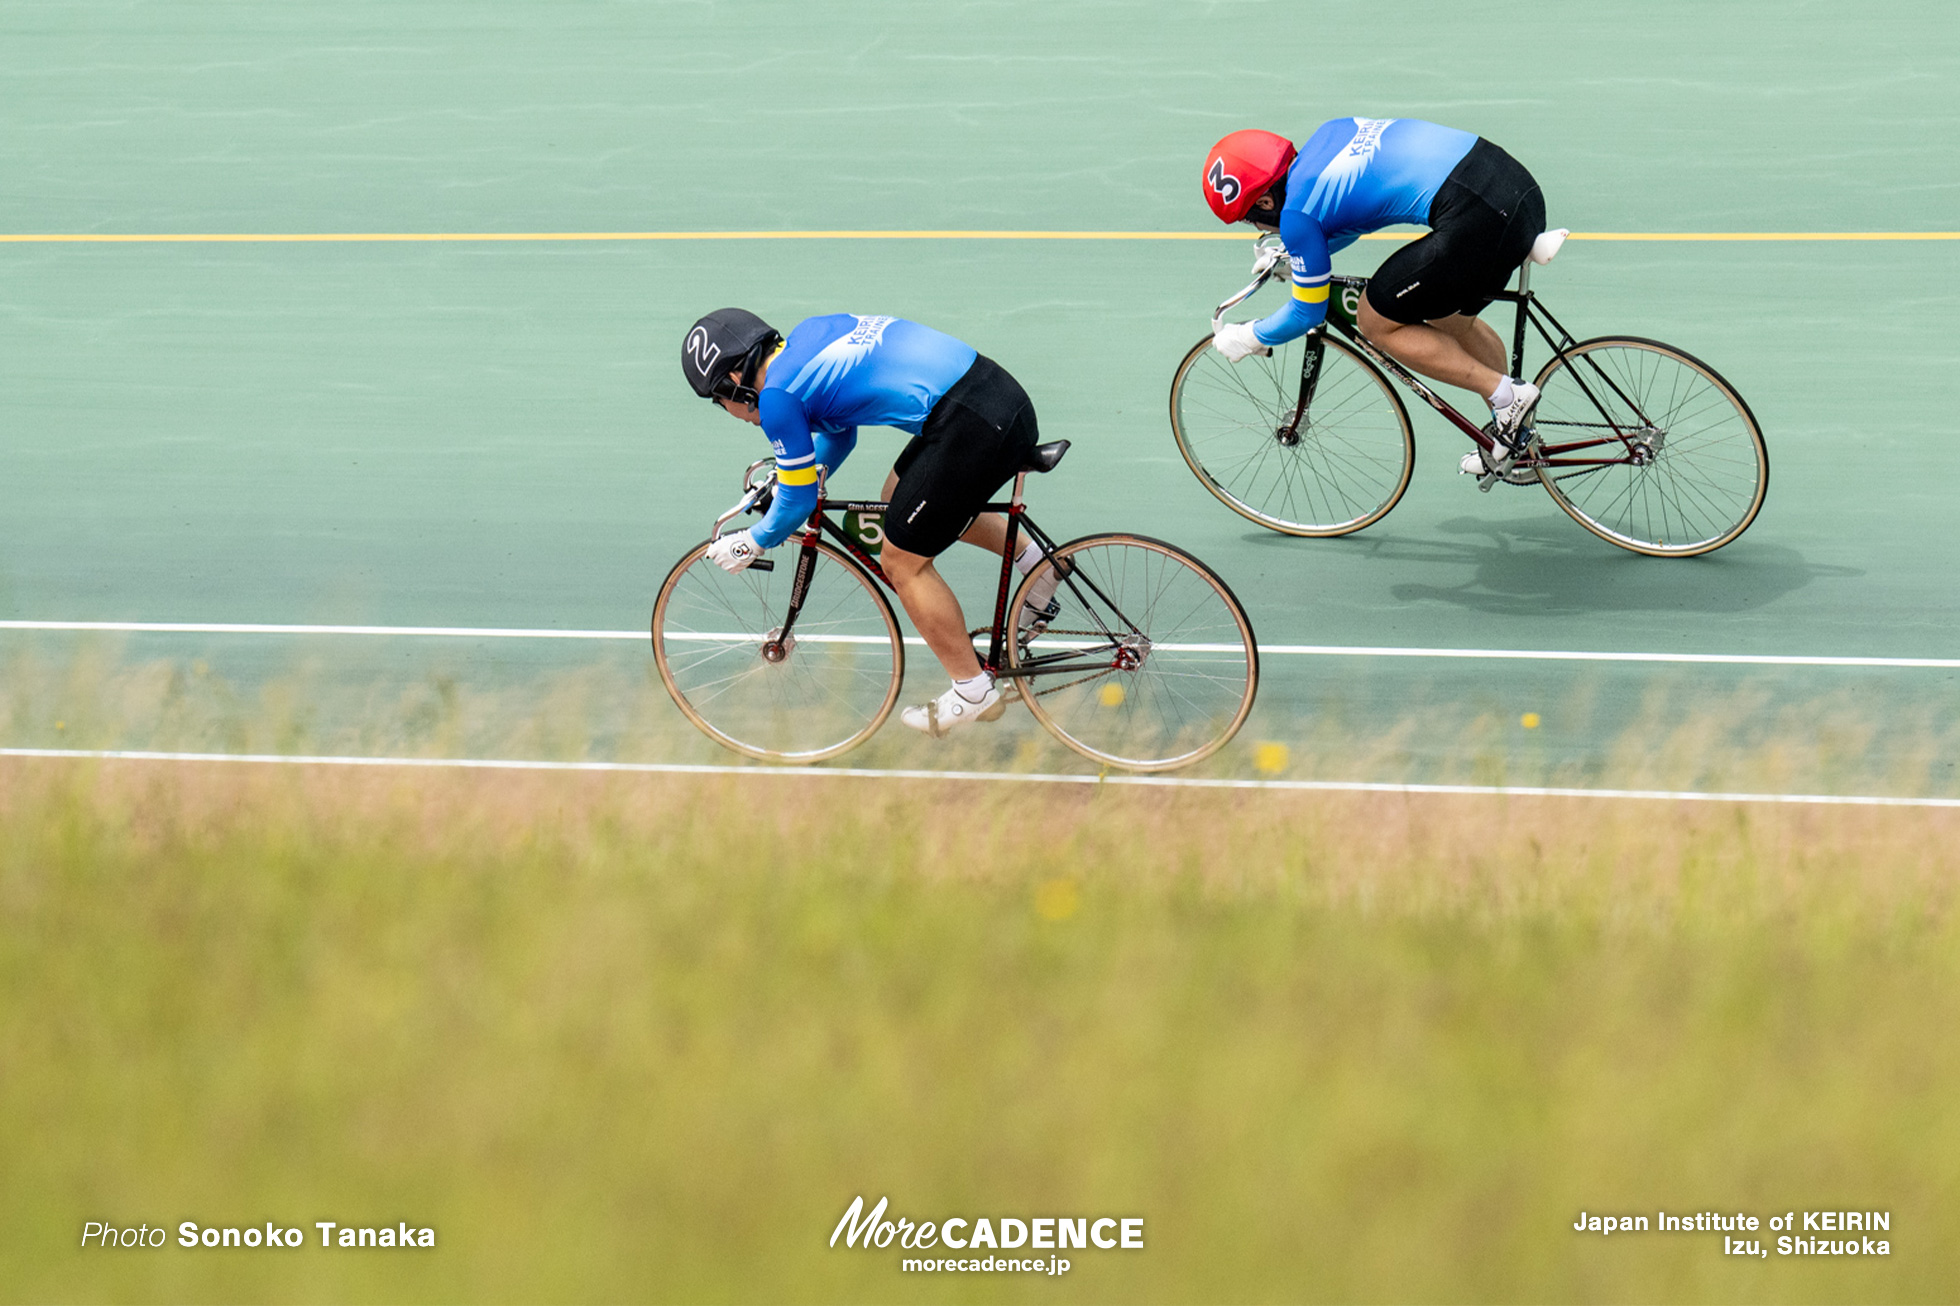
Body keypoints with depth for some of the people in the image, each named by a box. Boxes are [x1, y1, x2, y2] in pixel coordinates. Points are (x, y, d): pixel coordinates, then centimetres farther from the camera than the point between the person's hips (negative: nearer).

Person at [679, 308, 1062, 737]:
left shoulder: (777, 395, -7)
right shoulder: (808, 332, 19)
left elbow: (799, 501, 2)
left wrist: (752, 544, 18)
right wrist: (786, 480, 36)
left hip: (974, 427, -9)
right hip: (1002, 390, 9)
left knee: (902, 562, 5)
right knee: (899, 495, 29)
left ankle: (973, 693, 13)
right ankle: (1028, 556, 27)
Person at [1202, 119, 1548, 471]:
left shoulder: (1297, 213, -4)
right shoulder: (1329, 132, 18)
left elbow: (1308, 314, 9)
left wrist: (1248, 338, 25)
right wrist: (1291, 253, 43)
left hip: (1479, 218, -9)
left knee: (1377, 322, 9)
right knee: (1452, 320, 28)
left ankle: (1504, 393, 5)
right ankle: (1519, 443, 36)